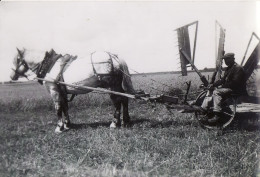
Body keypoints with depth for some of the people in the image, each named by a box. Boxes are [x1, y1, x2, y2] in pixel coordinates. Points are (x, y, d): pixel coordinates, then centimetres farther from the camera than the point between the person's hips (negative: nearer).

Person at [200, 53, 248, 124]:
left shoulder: (238, 68, -13)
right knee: (211, 89, 3)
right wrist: (213, 84, -2)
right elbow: (223, 79, 13)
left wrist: (223, 86, -18)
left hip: (236, 90, -11)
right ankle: (203, 108, -9)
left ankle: (217, 116, -31)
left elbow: (235, 83, -21)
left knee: (216, 92, -27)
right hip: (228, 88, 11)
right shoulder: (229, 68, 18)